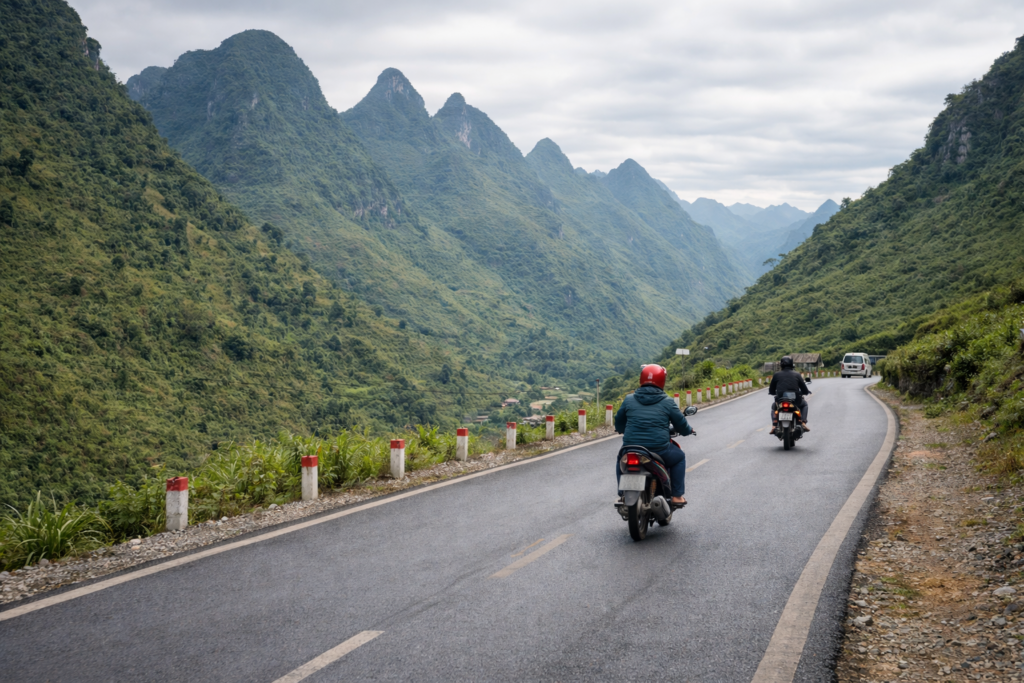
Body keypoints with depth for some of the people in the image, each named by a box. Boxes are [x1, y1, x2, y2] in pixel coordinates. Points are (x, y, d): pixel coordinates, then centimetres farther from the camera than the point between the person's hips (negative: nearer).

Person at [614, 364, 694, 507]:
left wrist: (621, 430, 40)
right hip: (659, 450, -2)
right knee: (679, 457, 27)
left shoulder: (629, 399, 5)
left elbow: (619, 422, 16)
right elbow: (681, 424, 7)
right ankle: (676, 496, 21)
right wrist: (689, 430, 30)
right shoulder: (667, 402, -1)